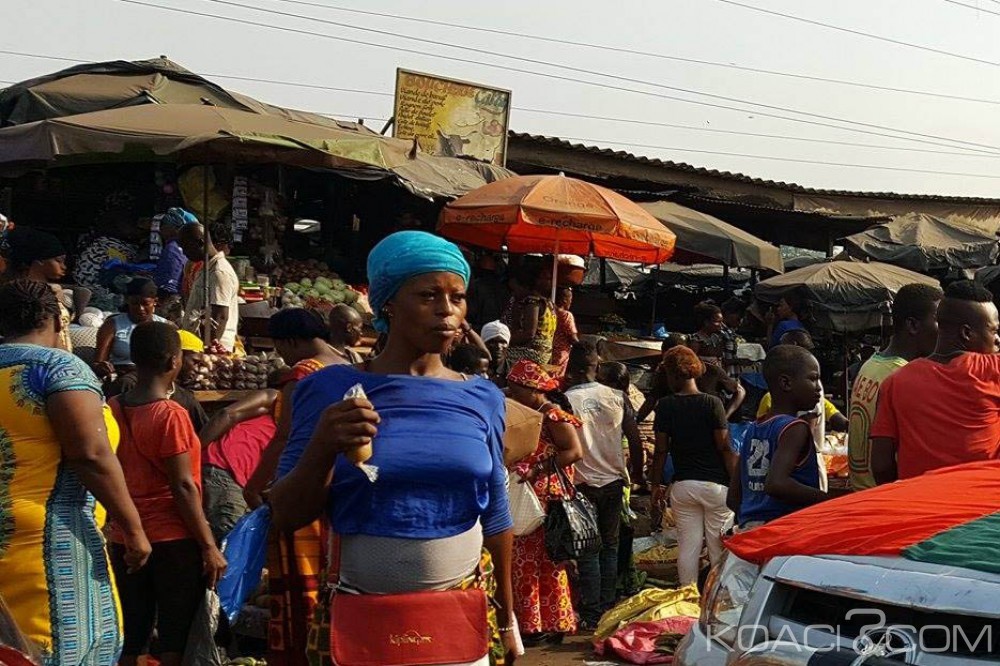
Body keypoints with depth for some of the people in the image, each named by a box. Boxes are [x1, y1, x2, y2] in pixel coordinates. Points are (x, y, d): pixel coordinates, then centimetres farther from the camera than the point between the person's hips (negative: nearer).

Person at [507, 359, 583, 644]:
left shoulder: (553, 415, -11)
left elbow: (575, 452, -20)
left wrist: (536, 470, -22)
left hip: (547, 498, -8)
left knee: (544, 561, -1)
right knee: (525, 562, 8)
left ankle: (551, 625, 8)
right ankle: (532, 624, 14)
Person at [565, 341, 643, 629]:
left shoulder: (565, 400, -11)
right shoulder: (616, 397, -1)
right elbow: (635, 439, 3)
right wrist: (637, 475, 15)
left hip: (583, 484, -3)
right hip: (613, 480, 3)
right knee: (610, 546, 15)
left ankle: (591, 614, 6)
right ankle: (608, 607, 19)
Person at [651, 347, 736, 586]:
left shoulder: (665, 406, -3)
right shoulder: (712, 403, -7)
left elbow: (661, 450, -1)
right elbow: (725, 448, -8)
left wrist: (656, 484, 9)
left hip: (682, 485, 2)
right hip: (715, 484, -2)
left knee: (688, 546, 8)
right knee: (719, 548, 6)